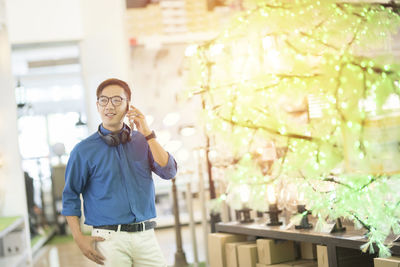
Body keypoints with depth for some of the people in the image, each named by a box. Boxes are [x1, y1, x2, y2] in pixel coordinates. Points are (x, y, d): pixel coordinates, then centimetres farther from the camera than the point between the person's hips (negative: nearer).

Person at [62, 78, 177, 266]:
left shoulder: (142, 141, 9)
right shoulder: (84, 150, 0)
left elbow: (168, 172, -3)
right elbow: (70, 196, 3)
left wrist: (148, 134, -7)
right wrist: (79, 238, -5)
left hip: (146, 236, 3)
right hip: (109, 238, -3)